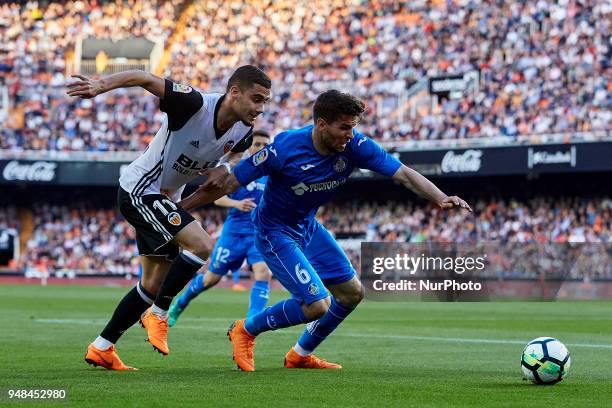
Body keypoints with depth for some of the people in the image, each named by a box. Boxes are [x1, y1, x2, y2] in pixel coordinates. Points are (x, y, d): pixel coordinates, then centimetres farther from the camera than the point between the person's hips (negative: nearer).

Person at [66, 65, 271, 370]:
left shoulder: (243, 131, -5)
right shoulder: (194, 104, -27)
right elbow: (145, 79, -24)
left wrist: (224, 167, -7)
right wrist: (102, 84, -38)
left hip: (165, 199, 9)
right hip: (139, 192, -9)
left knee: (153, 285, 11)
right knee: (202, 245, -24)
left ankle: (101, 348, 22)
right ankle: (158, 314, -7)